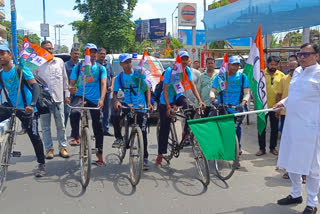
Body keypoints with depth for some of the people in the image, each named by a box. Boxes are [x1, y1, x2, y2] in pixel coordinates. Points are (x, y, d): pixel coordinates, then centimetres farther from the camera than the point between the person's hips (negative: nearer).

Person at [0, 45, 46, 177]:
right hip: (11, 105, 5)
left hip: (26, 108, -5)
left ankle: (42, 164, 16)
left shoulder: (21, 69, -12)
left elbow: (35, 86, -20)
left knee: (34, 136, 1)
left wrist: (32, 105, -34)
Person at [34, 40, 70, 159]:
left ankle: (62, 147, 16)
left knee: (61, 125, 6)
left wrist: (67, 94, 10)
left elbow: (65, 79, 11)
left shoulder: (59, 61, 7)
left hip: (58, 98, 1)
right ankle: (49, 148, 17)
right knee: (45, 126, 7)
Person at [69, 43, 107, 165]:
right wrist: (71, 88, -20)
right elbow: (72, 84, 6)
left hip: (95, 99, 1)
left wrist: (101, 99, -20)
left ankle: (99, 154, 18)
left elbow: (103, 84, -4)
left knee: (98, 127, 4)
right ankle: (75, 137, -16)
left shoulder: (100, 68, 9)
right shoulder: (78, 67, 9)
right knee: (74, 112, -35)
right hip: (80, 96, -1)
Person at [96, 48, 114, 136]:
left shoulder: (108, 65, 14)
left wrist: (111, 86, 4)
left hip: (107, 91, 5)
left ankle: (106, 130, 17)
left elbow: (112, 76, 18)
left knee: (107, 112, 9)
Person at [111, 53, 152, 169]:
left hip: (141, 107, -1)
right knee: (114, 116, -29)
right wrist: (116, 101, -19)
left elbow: (147, 89, 4)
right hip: (127, 104, 1)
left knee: (143, 132, -4)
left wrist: (149, 102, -11)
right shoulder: (119, 77, 4)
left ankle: (145, 157, 9)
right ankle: (119, 138, -4)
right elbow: (115, 93, 4)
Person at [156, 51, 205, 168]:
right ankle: (160, 155, 11)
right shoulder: (170, 70, -20)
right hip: (166, 101, -3)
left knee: (186, 103, -34)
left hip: (178, 96, 3)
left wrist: (200, 100, -24)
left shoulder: (187, 70, -7)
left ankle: (187, 132, -16)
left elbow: (193, 86, -11)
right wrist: (168, 107, -31)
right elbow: (165, 90, -22)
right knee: (164, 128, -1)